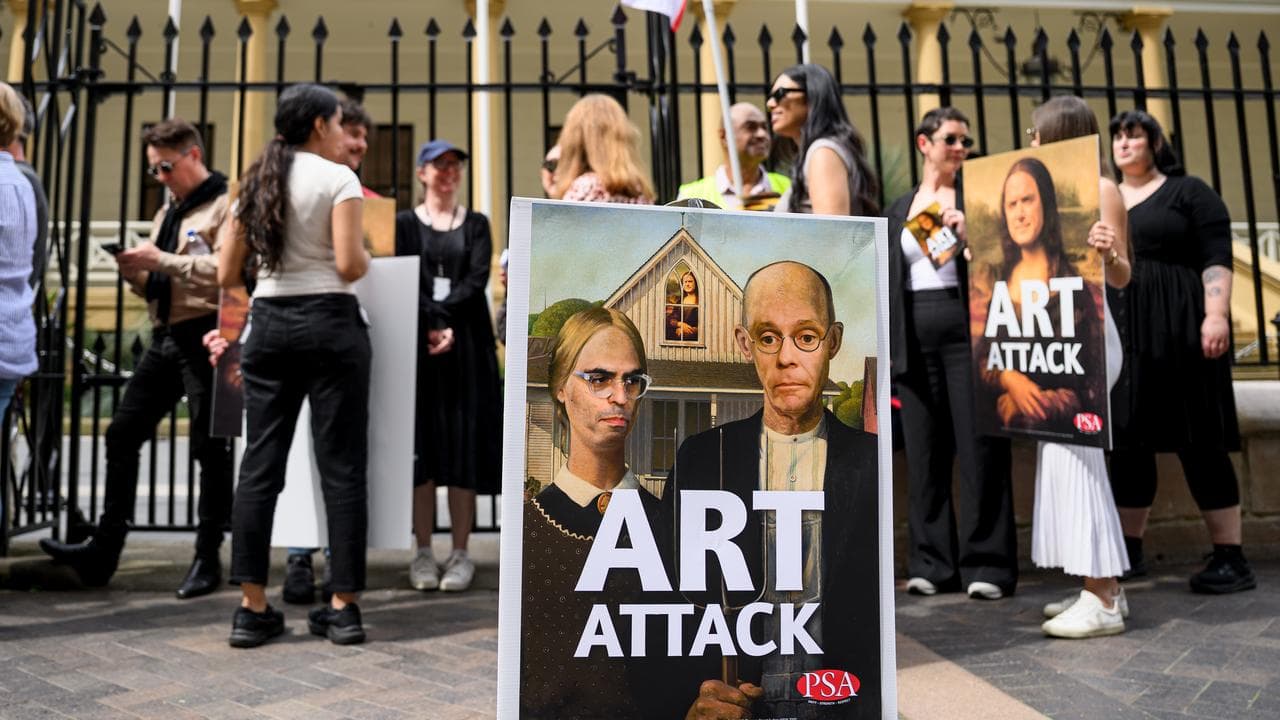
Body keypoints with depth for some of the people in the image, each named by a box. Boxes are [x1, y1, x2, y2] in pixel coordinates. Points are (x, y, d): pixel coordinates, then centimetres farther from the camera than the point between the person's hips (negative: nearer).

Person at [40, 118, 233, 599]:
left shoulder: (225, 205, -5)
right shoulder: (168, 213, 23)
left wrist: (162, 261, -18)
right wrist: (136, 272, 4)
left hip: (205, 336, -9)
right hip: (166, 337, 9)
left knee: (209, 447, -1)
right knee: (122, 433, 5)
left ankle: (208, 559, 8)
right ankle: (104, 549, 12)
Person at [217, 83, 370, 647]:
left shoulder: (255, 183, 13)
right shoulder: (338, 178, -3)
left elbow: (227, 275, 12)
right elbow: (350, 266, -13)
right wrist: (366, 257, 8)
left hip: (269, 323, 5)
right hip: (329, 323, -5)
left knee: (260, 464, 5)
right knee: (341, 467, 0)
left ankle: (252, 609, 7)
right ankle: (343, 607, 4)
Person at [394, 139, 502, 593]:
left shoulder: (476, 224, 14)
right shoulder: (404, 223, 11)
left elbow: (477, 280, 0)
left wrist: (443, 314, -14)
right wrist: (432, 326, -15)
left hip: (467, 343, 1)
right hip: (417, 342, -1)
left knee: (464, 443, -2)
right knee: (421, 443, -2)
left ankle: (460, 553, 2)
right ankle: (423, 553, 4)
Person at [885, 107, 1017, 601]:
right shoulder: (900, 208, 17)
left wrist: (972, 231, -17)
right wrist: (888, 345, 10)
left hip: (968, 330, -3)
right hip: (914, 336, 4)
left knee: (980, 446, -3)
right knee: (924, 451, 5)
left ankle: (987, 564, 4)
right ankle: (932, 563, 14)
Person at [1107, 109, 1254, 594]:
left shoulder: (1188, 191, 3)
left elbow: (1216, 258, -6)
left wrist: (1216, 315, -18)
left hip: (1179, 330, -5)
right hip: (1118, 333, 5)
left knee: (1200, 439, -4)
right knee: (1126, 440, 6)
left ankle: (1231, 558, 1)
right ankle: (1129, 550, 15)